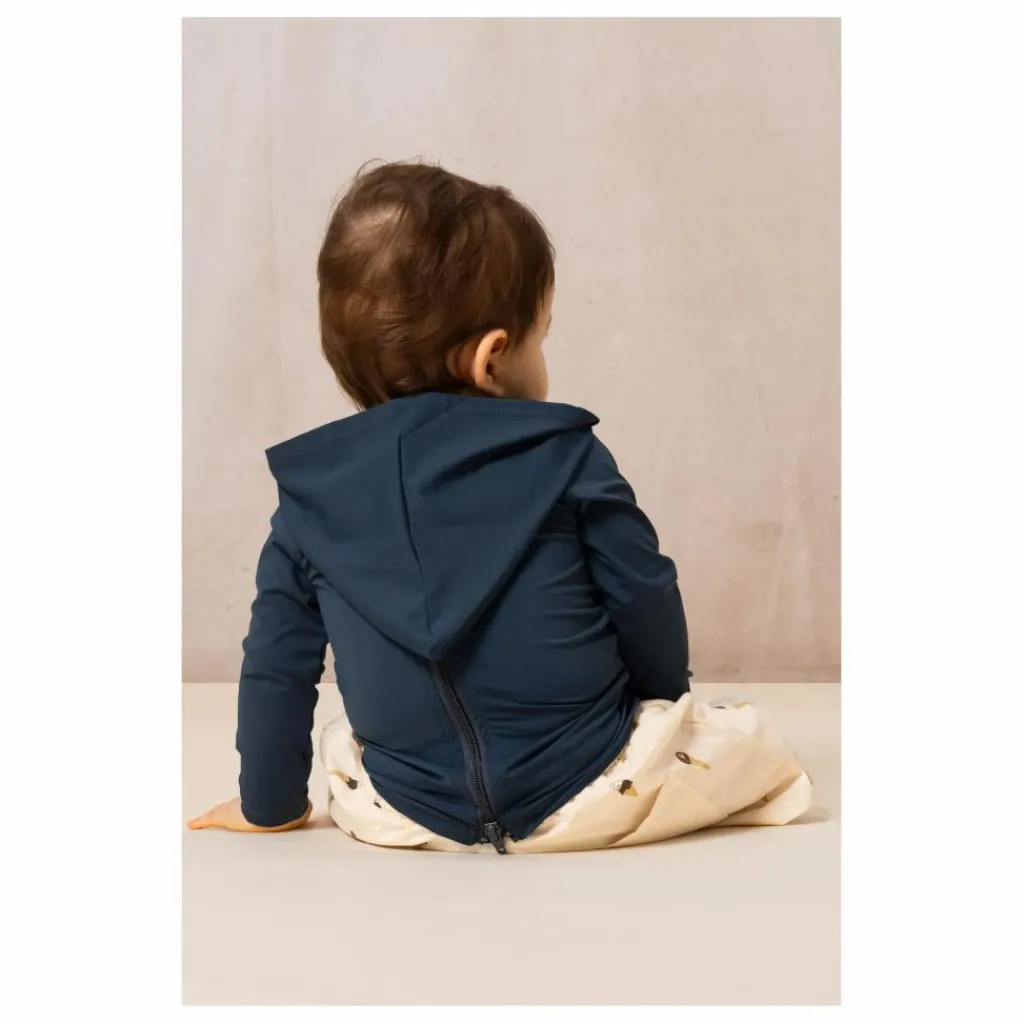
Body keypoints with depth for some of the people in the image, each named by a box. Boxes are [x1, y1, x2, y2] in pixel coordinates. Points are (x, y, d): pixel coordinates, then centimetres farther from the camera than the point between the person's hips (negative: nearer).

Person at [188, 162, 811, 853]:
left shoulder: (311, 490, 0)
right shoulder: (565, 456, -9)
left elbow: (277, 665, 5)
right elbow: (647, 602, -2)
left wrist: (270, 803, 19)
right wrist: (665, 701, 19)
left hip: (415, 815, 2)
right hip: (586, 798, -2)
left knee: (342, 744, 33)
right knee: (753, 743, 19)